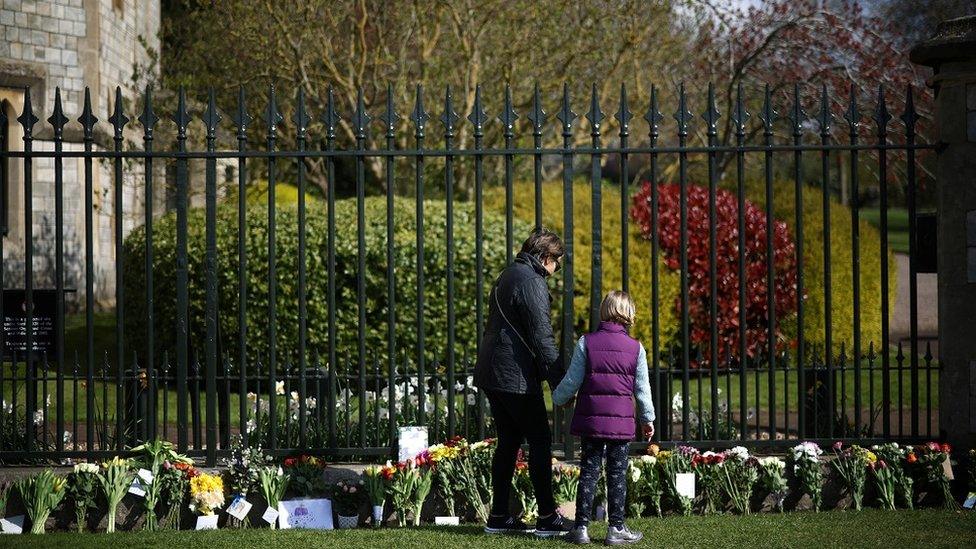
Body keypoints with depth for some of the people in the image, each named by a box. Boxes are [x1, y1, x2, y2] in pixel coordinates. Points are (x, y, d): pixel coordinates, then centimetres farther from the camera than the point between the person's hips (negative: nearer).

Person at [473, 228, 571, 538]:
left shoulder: (508, 277, 17)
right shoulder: (531, 282, -14)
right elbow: (542, 338, -18)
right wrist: (560, 382, -15)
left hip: (492, 376, 10)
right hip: (516, 378, -10)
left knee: (508, 443, 13)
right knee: (540, 442, -4)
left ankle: (499, 517, 14)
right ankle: (547, 518, -3)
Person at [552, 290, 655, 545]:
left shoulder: (586, 343, -2)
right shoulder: (635, 348, 0)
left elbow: (572, 381, 0)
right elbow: (642, 388, 5)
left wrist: (559, 398, 20)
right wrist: (648, 419, 17)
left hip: (590, 419, 1)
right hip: (621, 419, -1)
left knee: (588, 471, 5)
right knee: (617, 474, 5)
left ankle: (581, 527, 4)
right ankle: (616, 528, 5)